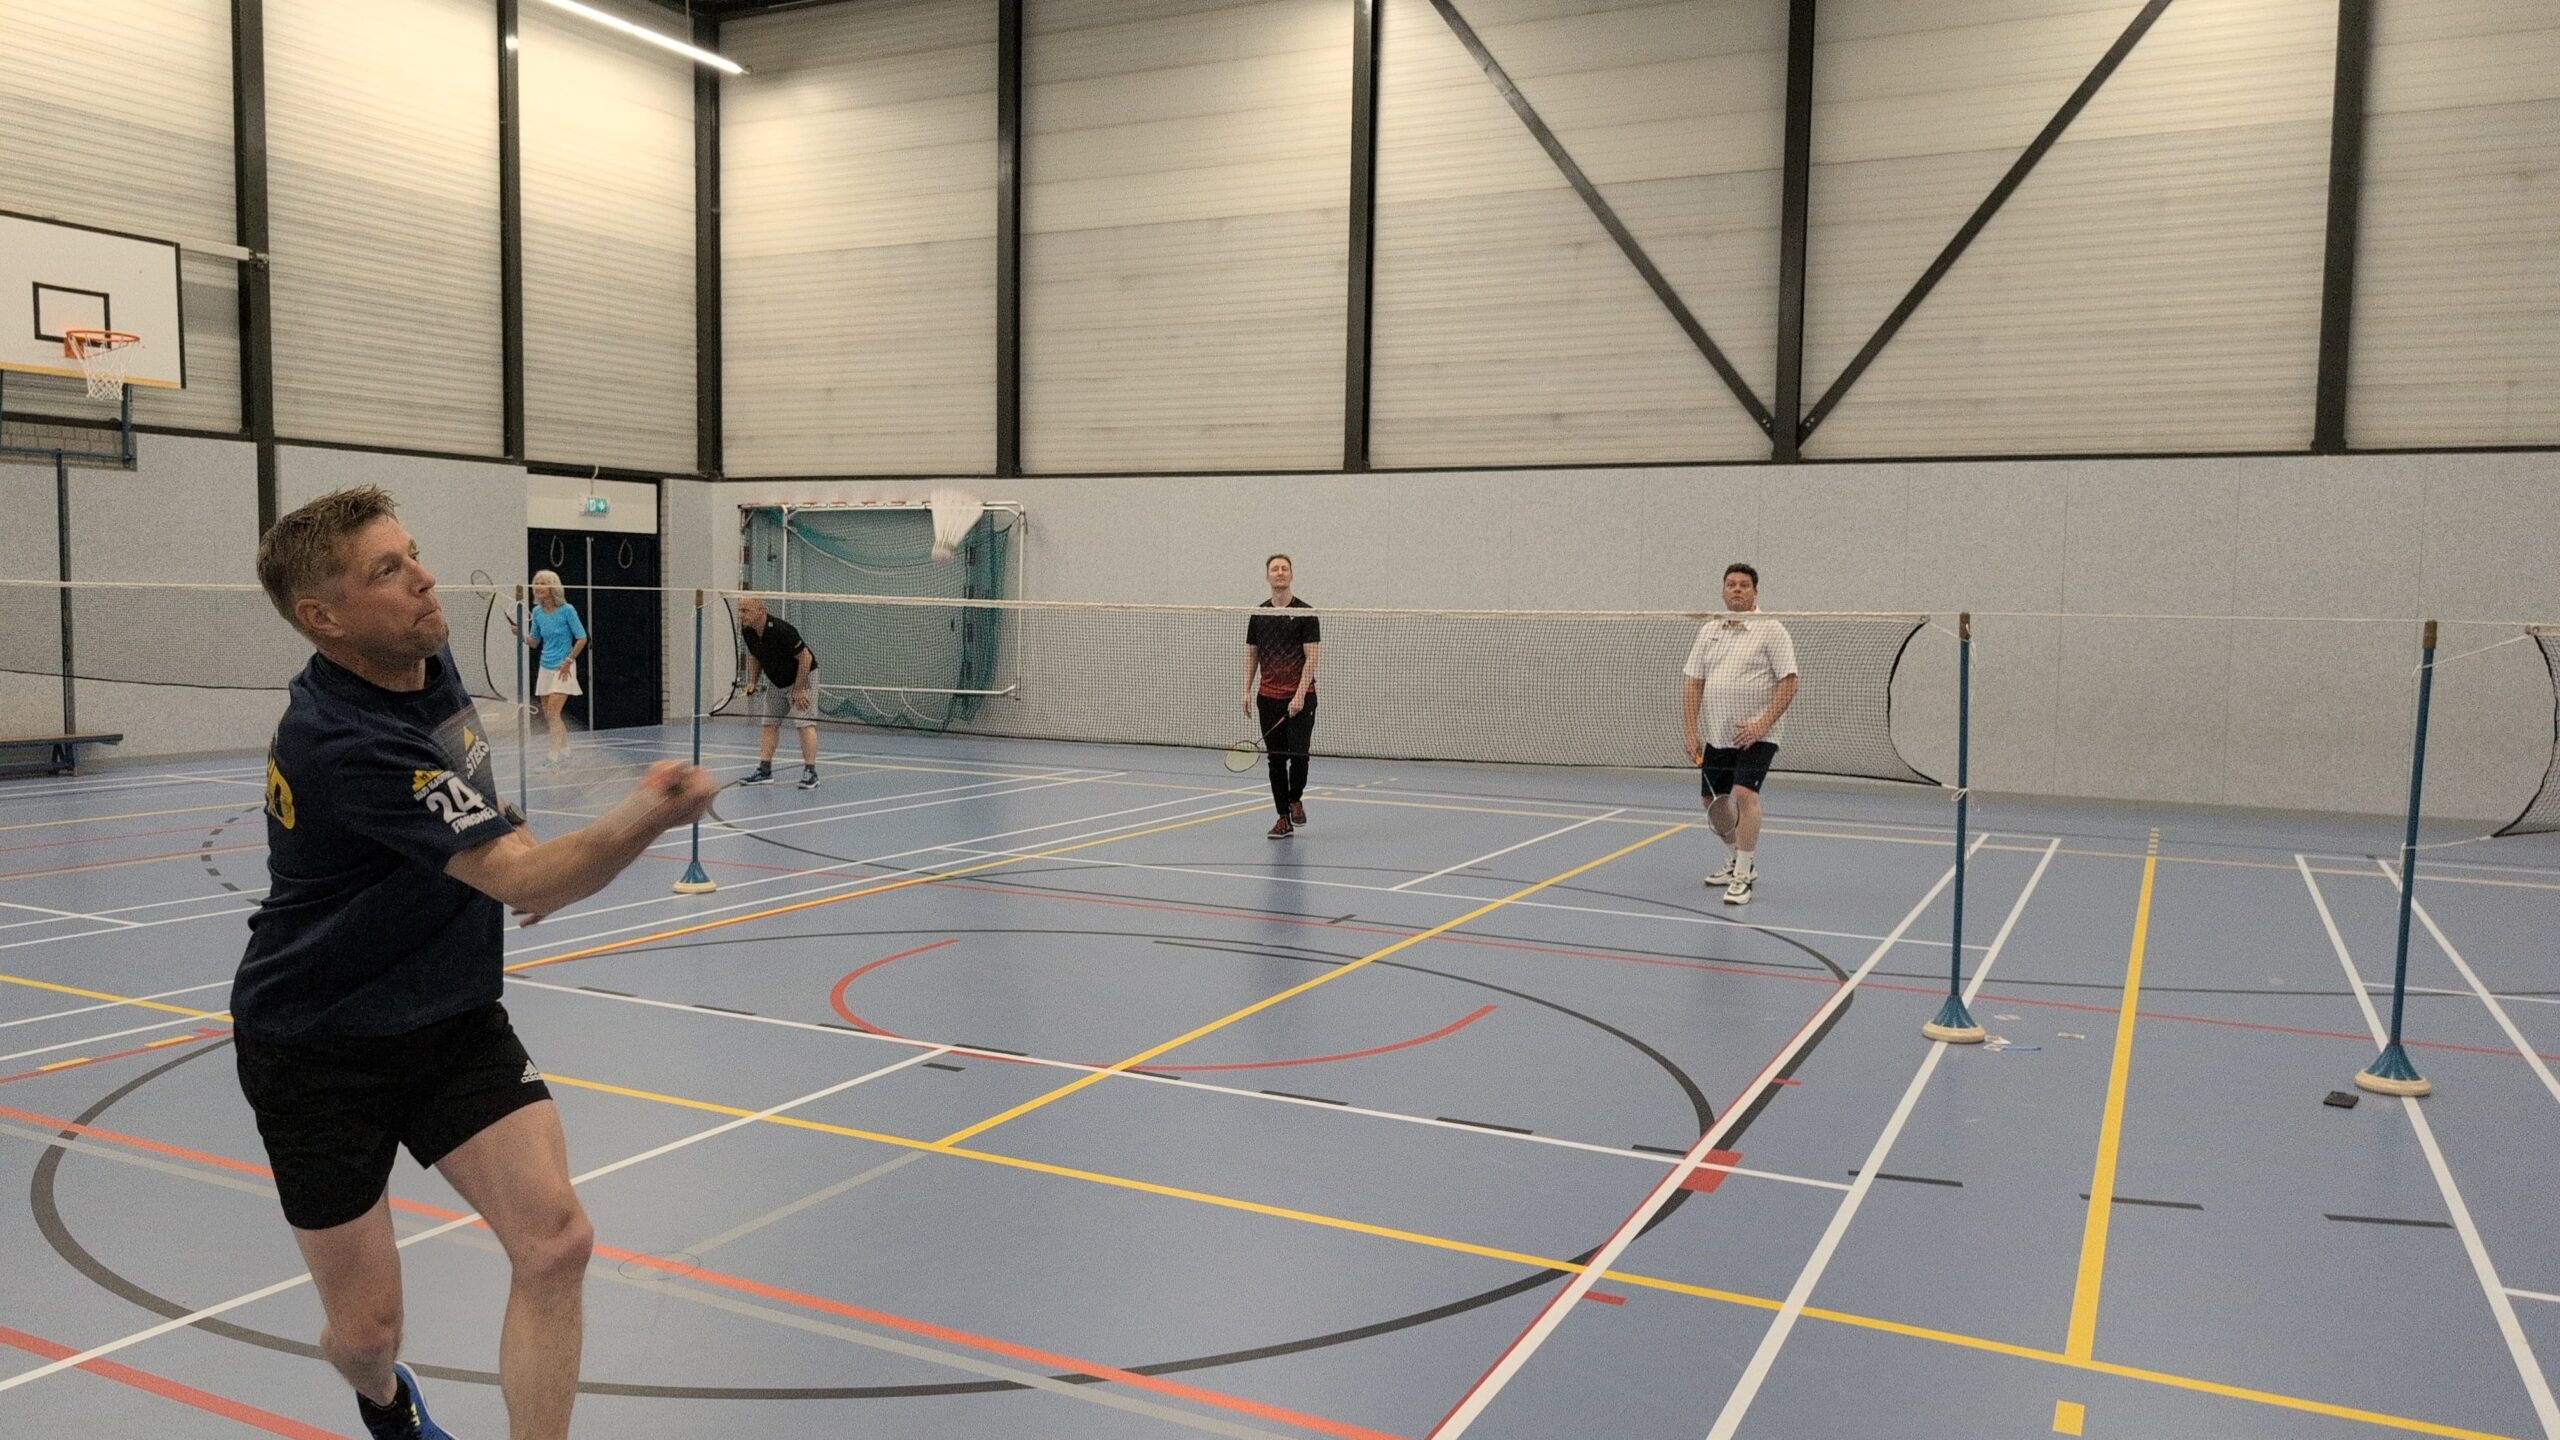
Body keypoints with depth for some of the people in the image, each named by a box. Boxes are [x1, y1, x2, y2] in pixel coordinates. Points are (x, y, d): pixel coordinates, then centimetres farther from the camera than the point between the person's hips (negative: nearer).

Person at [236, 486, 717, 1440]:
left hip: (453, 1017, 6)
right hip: (320, 1050, -6)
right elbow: (527, 883, -37)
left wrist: (496, 837, 6)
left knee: (554, 1242, -13)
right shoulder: (343, 744, -30)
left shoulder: (429, 661, -3)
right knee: (367, 1327, 6)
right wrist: (645, 820, -54)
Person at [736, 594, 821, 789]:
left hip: (802, 677, -8)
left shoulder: (781, 630, -31)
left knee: (805, 723, -14)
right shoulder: (748, 631, -8)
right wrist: (753, 681, 4)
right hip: (775, 681, 8)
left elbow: (806, 658, -26)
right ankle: (764, 771, 10)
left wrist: (798, 690, -23)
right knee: (770, 724, 6)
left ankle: (810, 773, -15)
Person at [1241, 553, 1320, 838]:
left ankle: (1295, 799, 18)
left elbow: (1312, 657, -8)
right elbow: (1251, 654, 16)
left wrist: (1300, 695, -16)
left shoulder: (1306, 613, -4)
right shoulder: (1259, 614, 10)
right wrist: (1247, 691, 6)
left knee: (1298, 753, -10)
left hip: (1299, 698, -4)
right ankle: (1284, 819, 9)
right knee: (1276, 758, 4)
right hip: (1268, 697, 4)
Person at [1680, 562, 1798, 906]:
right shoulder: (1709, 631, 10)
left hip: (1756, 737, -6)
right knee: (1714, 802, 11)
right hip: (1717, 737, 6)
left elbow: (1788, 683, -11)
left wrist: (1761, 725, -20)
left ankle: (1742, 877, -14)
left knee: (1745, 794, -21)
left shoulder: (1771, 631, -5)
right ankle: (1739, 861, 33)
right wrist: (1690, 731, 0)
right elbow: (1693, 684, 9)